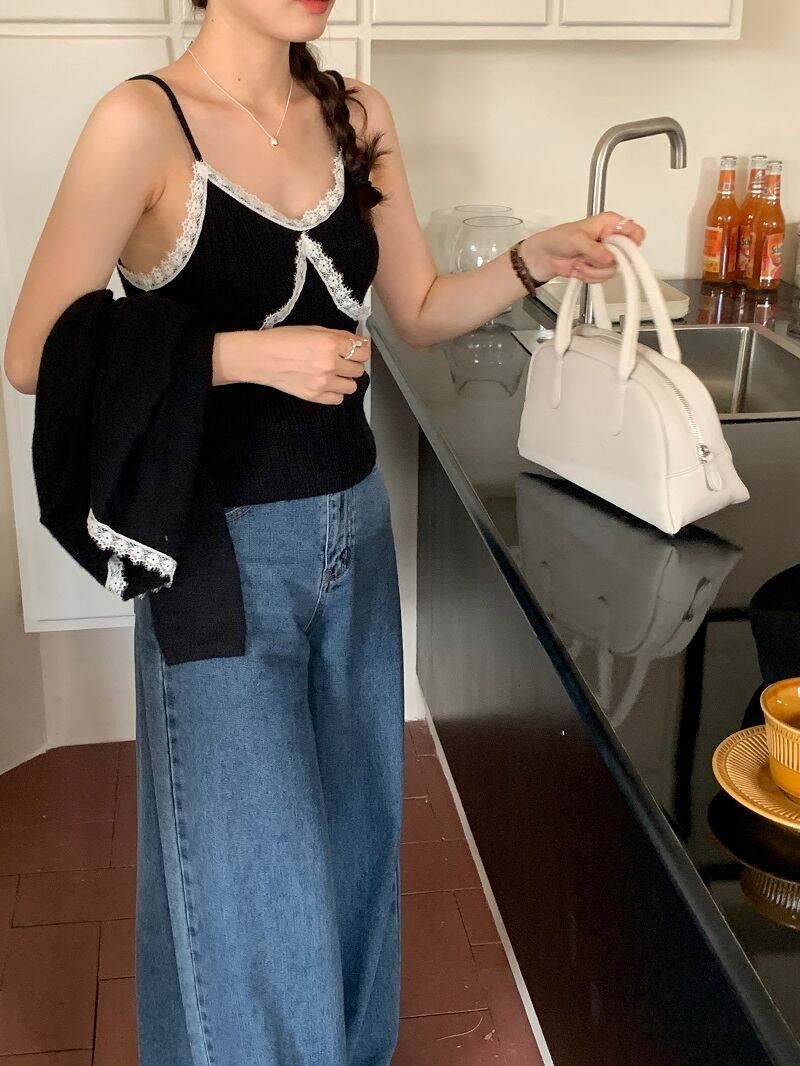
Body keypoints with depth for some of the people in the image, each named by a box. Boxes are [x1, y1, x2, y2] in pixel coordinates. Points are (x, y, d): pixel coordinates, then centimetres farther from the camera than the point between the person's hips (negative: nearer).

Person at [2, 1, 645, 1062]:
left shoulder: (358, 116, 3)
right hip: (221, 546, -5)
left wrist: (535, 259, -6)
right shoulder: (144, 123, -14)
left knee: (356, 826, 19)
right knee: (250, 871, 6)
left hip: (355, 519, 6)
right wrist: (251, 352, -20)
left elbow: (419, 311, 12)